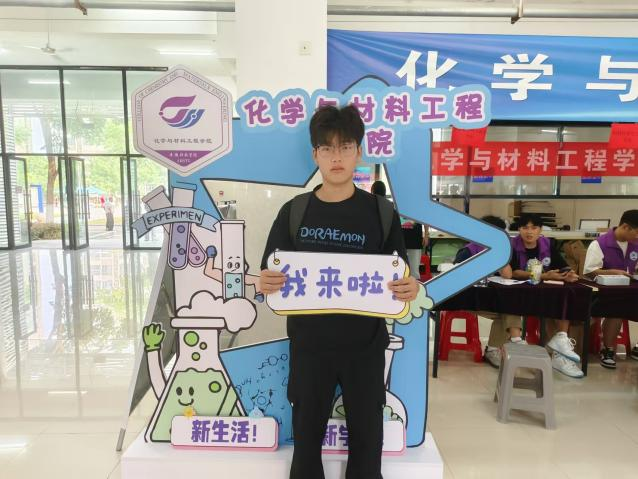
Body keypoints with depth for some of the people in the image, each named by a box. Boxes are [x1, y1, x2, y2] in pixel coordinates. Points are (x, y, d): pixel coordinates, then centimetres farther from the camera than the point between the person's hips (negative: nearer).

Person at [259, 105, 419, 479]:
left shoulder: (382, 212, -5)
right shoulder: (294, 211, -2)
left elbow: (400, 279, 0)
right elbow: (271, 277, 2)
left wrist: (411, 289, -22)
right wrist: (264, 283, -21)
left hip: (365, 346, 0)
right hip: (309, 345, 1)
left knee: (366, 436, 16)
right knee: (306, 435, 17)